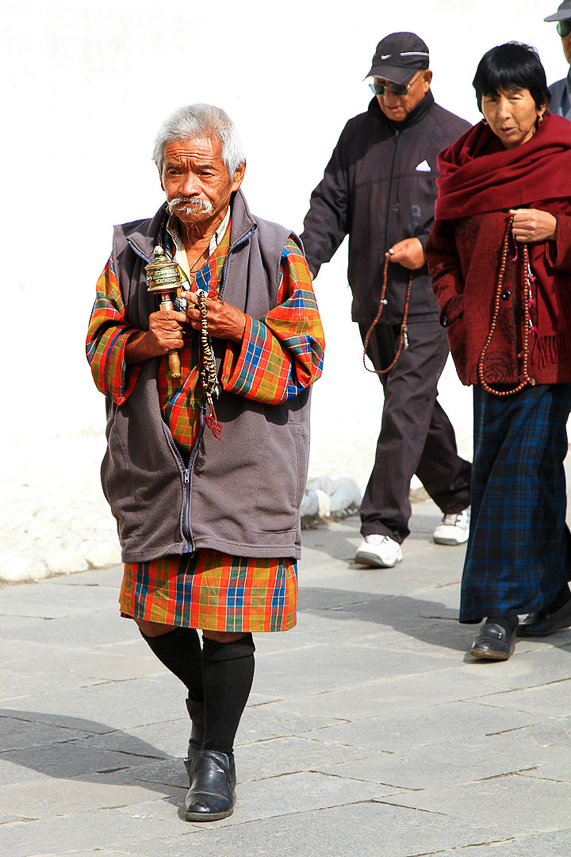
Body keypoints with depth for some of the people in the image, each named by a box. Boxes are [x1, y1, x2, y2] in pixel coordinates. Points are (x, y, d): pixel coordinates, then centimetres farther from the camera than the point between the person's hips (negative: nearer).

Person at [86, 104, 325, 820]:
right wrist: (141, 344, -13)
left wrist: (243, 331, -19)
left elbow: (304, 359, -3)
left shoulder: (274, 254, -2)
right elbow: (100, 351, 8)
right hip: (155, 461, 3)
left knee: (226, 620, -5)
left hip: (244, 465, -3)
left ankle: (216, 755, 11)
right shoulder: (132, 252, 6)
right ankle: (207, 700, 37)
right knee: (155, 614, 8)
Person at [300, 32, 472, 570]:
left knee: (406, 406, -12)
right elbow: (331, 204, 9)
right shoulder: (358, 134, 11)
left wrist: (429, 246, -14)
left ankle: (384, 526, -13)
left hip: (428, 299, -5)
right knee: (416, 405, 14)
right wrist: (306, 260, -6)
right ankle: (460, 496, 32)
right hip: (372, 302, 5)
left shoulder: (455, 138, -1)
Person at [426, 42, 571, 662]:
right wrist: (455, 311, 6)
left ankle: (504, 608, -5)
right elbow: (442, 248, 19)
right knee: (494, 466, 6)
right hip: (490, 342, 5)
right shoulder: (464, 165, 9)